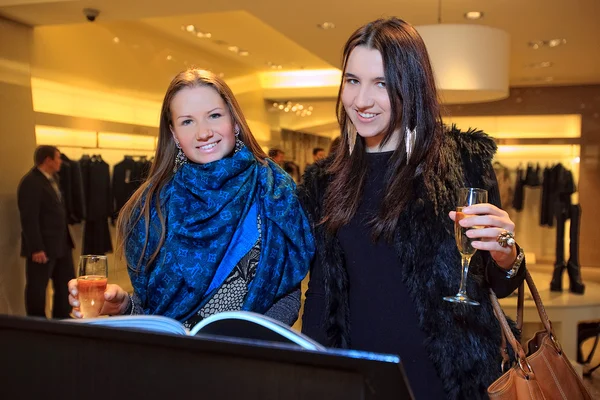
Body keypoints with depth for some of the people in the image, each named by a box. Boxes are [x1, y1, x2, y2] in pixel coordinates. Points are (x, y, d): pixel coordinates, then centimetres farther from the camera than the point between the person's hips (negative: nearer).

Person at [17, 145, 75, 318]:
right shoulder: (31, 182, -17)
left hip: (61, 243, 9)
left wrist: (66, 238, 13)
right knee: (37, 288, 4)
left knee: (66, 285, 16)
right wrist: (36, 248, -23)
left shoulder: (52, 178, 12)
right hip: (42, 247, -9)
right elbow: (29, 219, -21)